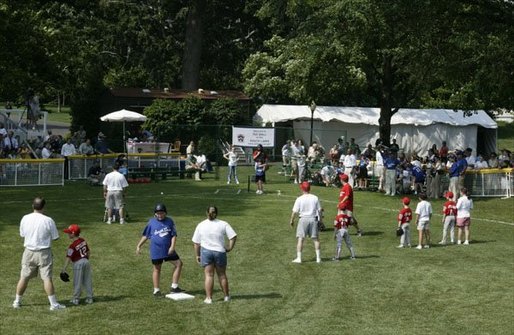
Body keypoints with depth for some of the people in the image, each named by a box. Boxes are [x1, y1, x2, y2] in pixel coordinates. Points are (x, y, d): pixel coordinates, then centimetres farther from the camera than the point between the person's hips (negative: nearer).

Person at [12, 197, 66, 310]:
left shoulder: (25, 219, -4)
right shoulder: (48, 220, -14)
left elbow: (22, 234, 9)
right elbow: (55, 237, -7)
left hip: (29, 252, 3)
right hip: (44, 253, -3)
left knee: (24, 278, 14)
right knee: (47, 278, -1)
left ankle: (17, 301, 25)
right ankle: (54, 304, 2)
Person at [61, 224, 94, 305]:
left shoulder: (72, 246, -15)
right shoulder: (83, 241, 6)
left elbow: (68, 258, -18)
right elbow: (88, 252, 15)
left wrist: (64, 269, -17)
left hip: (78, 263, -7)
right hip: (86, 261, 7)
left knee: (77, 282, 2)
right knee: (87, 281, 12)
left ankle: (76, 299, 8)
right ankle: (89, 298, 17)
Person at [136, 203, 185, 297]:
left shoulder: (170, 221, 1)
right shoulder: (151, 222, -2)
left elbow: (174, 235, -1)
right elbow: (145, 235, 6)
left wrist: (172, 246, -14)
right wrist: (139, 246, 3)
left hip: (168, 250, 2)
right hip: (156, 250, -2)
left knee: (178, 264, -1)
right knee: (157, 269, 7)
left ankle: (174, 287, 9)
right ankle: (156, 291, 17)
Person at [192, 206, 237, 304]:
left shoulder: (201, 225, -1)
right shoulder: (223, 224, -3)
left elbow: (196, 242, 1)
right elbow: (233, 236, -10)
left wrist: (197, 255, 9)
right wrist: (230, 248, -2)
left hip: (206, 251, 0)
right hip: (220, 252, 0)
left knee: (209, 275, 3)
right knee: (222, 274, 13)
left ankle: (208, 298, 0)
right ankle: (226, 296, 23)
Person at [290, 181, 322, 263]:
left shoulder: (299, 199, -7)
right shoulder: (315, 198, 1)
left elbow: (295, 211, -6)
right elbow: (319, 210, 3)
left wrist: (292, 220, 8)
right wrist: (320, 219, 16)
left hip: (303, 219, -3)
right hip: (313, 218, 3)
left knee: (300, 239, 2)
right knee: (315, 238, 11)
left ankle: (299, 258, -1)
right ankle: (318, 257, 13)